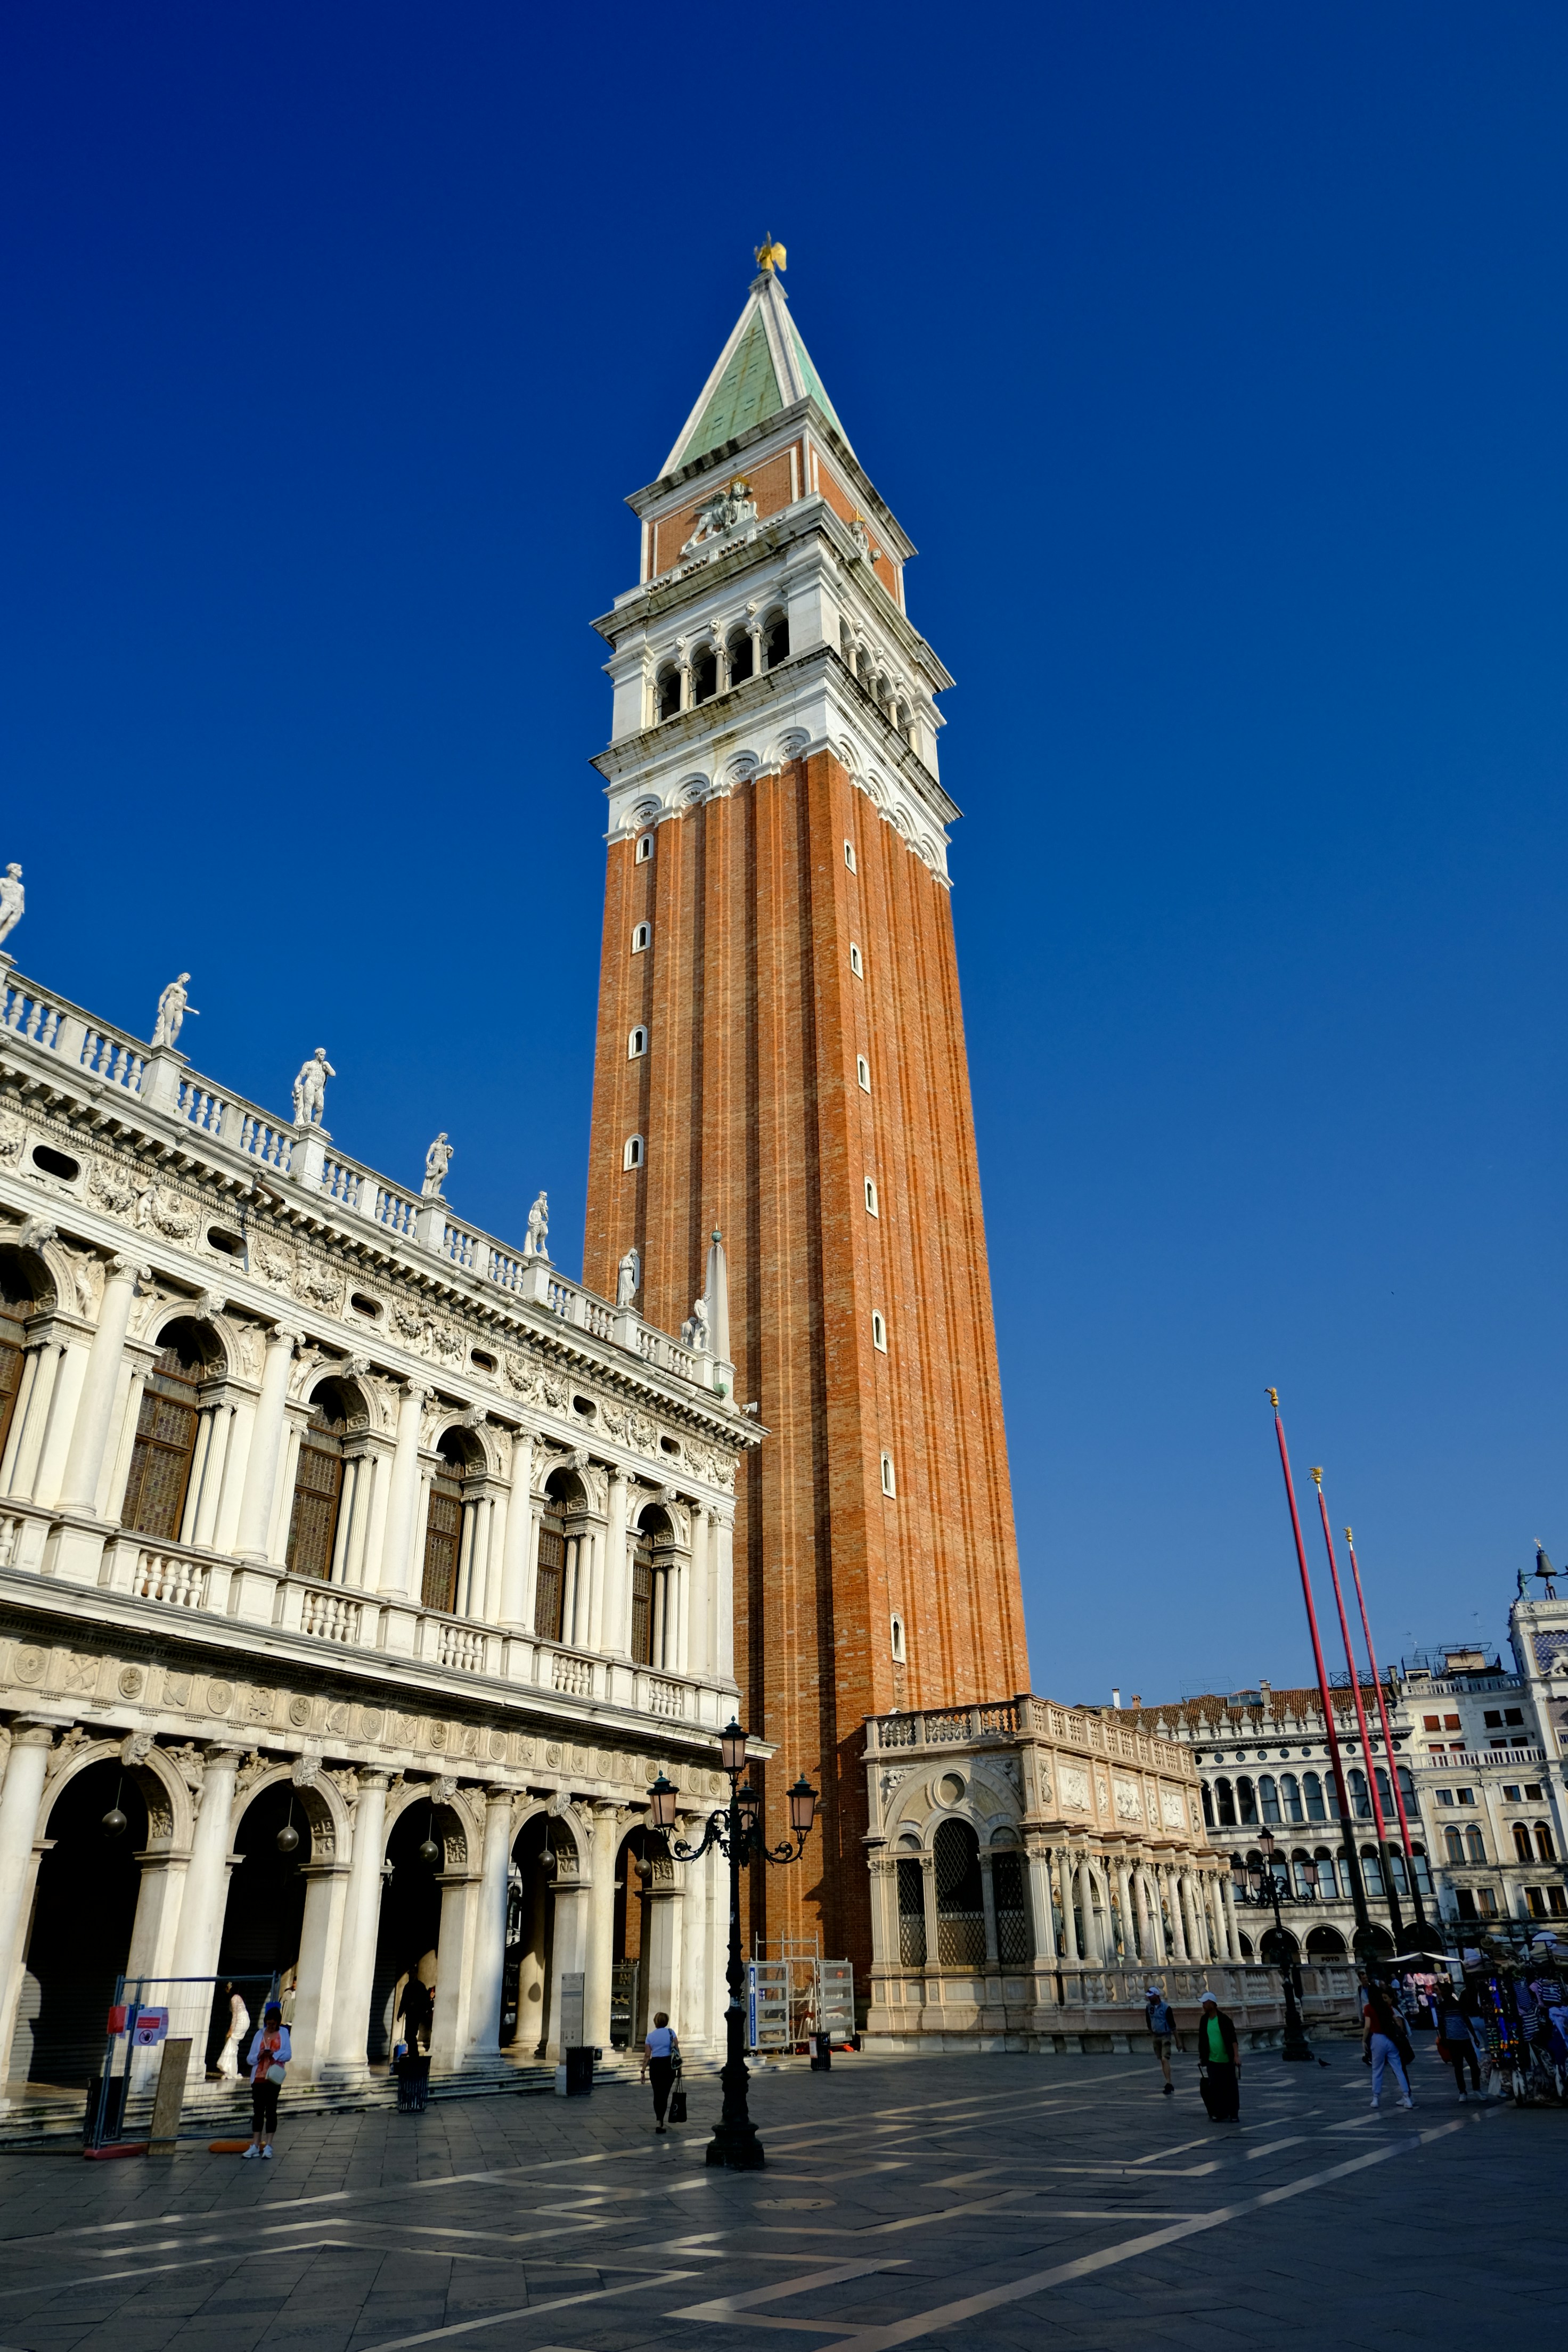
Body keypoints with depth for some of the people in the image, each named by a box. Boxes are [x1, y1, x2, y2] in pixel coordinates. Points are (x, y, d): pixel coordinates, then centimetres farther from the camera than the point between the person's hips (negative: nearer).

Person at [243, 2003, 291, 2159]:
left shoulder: (283, 2033, 5)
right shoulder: (259, 2035, 12)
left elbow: (288, 2054, -3)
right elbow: (249, 2059, 10)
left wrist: (274, 2054, -18)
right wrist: (258, 2056, -11)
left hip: (274, 2077, -3)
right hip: (258, 2077, 3)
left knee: (271, 2109, -3)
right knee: (258, 2110, 2)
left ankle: (268, 2146, 0)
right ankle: (255, 2146, 5)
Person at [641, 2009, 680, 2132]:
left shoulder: (650, 2036, 5)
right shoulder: (670, 2032, 0)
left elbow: (647, 2056, 1)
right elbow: (677, 2050, -1)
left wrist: (643, 2072, 5)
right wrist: (678, 2066, 8)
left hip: (655, 2065, 1)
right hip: (668, 2064, -1)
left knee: (657, 2094, 15)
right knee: (664, 2094, 3)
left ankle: (659, 2121, 17)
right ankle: (660, 2122, -8)